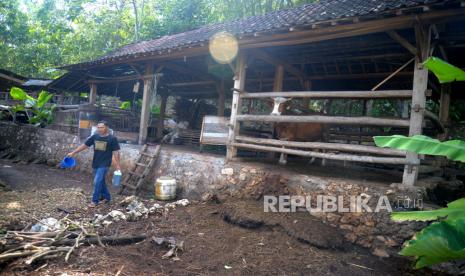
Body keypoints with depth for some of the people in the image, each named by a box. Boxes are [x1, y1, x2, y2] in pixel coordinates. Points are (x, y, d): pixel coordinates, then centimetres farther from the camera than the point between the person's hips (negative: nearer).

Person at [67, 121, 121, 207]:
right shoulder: (94, 136, 2)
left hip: (104, 164, -6)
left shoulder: (112, 138, -10)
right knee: (101, 182, 15)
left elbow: (116, 152, -8)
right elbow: (84, 145, 8)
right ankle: (107, 197, 32)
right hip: (95, 164, 6)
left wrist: (118, 165, -9)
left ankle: (95, 201, 4)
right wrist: (73, 153, 7)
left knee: (97, 182, -10)